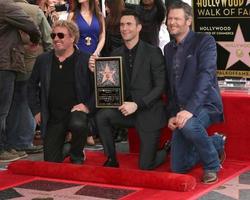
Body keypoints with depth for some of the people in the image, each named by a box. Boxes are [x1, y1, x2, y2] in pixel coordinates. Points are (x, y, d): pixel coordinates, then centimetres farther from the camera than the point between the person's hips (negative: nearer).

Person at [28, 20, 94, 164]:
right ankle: (66, 150, 31)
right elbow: (32, 86, 18)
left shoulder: (86, 60, -5)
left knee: (78, 124, -38)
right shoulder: (43, 60, 7)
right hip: (53, 117, 3)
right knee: (51, 161, -4)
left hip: (76, 111, -3)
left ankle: (77, 156, -8)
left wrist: (88, 106, -17)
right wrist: (36, 111, 10)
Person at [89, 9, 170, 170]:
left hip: (149, 112, -4)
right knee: (102, 115, -26)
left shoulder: (153, 52, -10)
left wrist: (137, 104, -23)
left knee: (145, 165, -3)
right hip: (126, 110, 4)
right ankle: (112, 160, -7)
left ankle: (168, 150, 30)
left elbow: (160, 87, -13)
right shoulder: (116, 54, 3)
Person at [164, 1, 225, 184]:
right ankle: (216, 143, 28)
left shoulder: (205, 41, -9)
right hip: (181, 110, 7)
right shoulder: (169, 48, 12)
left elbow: (206, 76, -21)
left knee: (189, 125, -40)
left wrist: (190, 109, -31)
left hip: (204, 105, -6)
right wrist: (172, 114, 3)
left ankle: (212, 164, -12)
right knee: (178, 167, 2)